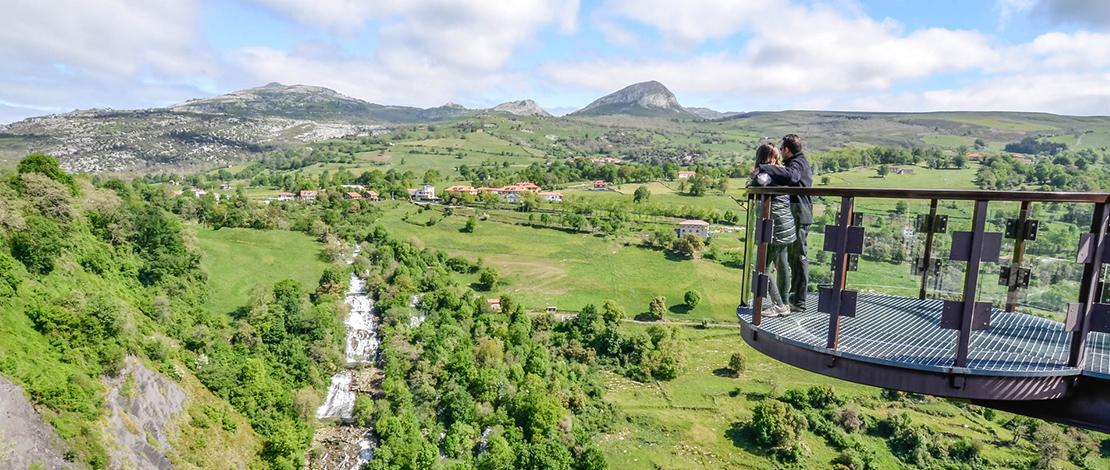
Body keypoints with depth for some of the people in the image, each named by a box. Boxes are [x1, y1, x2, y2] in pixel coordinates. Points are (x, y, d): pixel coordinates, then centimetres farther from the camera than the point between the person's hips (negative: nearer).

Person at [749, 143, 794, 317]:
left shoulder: (768, 171, -13)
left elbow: (760, 180, -30)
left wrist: (750, 184, -9)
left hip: (776, 228, -9)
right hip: (788, 226, 9)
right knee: (781, 265, 16)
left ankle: (778, 305, 1)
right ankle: (784, 303, 24)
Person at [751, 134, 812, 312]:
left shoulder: (797, 163, -13)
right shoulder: (800, 162, 21)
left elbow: (790, 176, -38)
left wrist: (762, 169, -39)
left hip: (799, 215, -11)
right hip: (796, 215, 11)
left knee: (799, 256, -7)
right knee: (793, 256, 17)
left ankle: (799, 302, -4)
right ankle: (795, 296, 28)